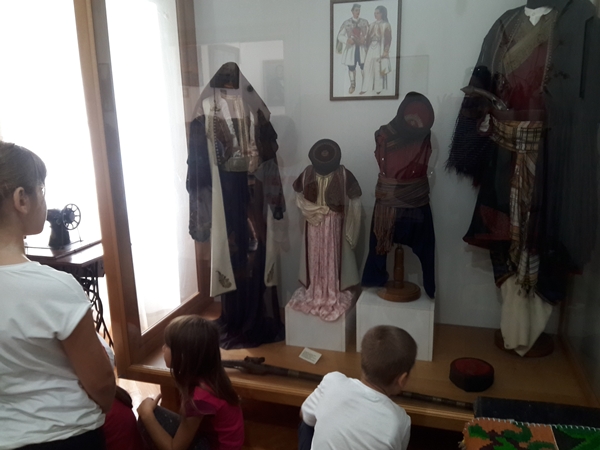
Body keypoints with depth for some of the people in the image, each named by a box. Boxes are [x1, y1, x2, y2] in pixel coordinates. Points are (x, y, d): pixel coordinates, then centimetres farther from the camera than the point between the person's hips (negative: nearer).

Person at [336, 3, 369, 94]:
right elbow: (340, 36, 1)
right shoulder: (346, 23, 0)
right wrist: (347, 40, -18)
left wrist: (365, 39, -16)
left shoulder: (364, 22, 5)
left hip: (362, 48, 1)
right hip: (350, 48, 0)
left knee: (364, 66, -4)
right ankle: (352, 85, 24)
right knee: (351, 67, 7)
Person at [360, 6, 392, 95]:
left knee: (379, 69, -1)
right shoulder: (372, 25, 12)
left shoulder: (386, 25, -2)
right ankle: (365, 88, 1)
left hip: (380, 49, -4)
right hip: (371, 49, 4)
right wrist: (367, 49, 5)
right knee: (368, 68, 0)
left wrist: (385, 51, -13)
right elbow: (368, 38, 13)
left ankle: (378, 89, 8)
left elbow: (388, 40, -6)